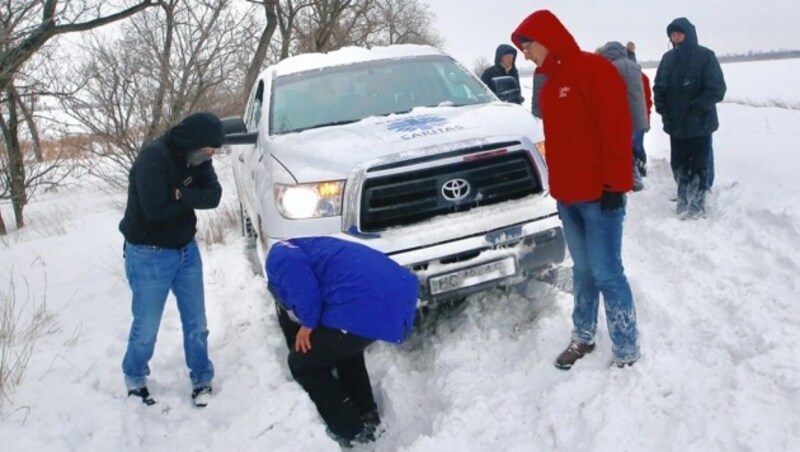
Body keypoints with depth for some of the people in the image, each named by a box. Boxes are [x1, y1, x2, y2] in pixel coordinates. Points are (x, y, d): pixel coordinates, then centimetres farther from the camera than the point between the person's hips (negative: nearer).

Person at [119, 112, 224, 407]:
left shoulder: (196, 158, -1)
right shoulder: (153, 157, -23)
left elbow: (214, 196, -10)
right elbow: (155, 209, -29)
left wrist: (180, 195, -25)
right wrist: (190, 200, -14)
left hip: (186, 249, 6)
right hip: (150, 255, -6)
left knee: (196, 322, 10)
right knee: (146, 327, 5)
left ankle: (202, 379, 26)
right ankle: (135, 378, 30)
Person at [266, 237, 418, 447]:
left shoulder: (278, 255, 18)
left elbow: (293, 265, -10)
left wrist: (309, 323, -1)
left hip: (364, 303, -9)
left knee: (302, 363, 17)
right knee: (344, 346, 38)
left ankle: (351, 431, 23)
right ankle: (369, 418, 38)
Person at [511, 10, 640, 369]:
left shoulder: (594, 69, -10)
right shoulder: (549, 83, 15)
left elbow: (617, 130, -15)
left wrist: (615, 184, -18)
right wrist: (557, 185, 15)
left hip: (599, 194, -8)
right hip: (567, 195, 8)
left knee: (607, 274, -4)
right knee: (583, 271, 16)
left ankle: (627, 351, 7)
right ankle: (583, 336, 28)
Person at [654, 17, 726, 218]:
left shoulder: (705, 56, -8)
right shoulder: (668, 58, 7)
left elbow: (717, 89, -11)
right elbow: (659, 87, 12)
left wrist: (697, 108, -19)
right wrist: (662, 108, -3)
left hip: (699, 123, -4)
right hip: (675, 123, 5)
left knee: (698, 165, 2)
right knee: (678, 163, 10)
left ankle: (697, 202, 15)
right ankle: (683, 198, 26)